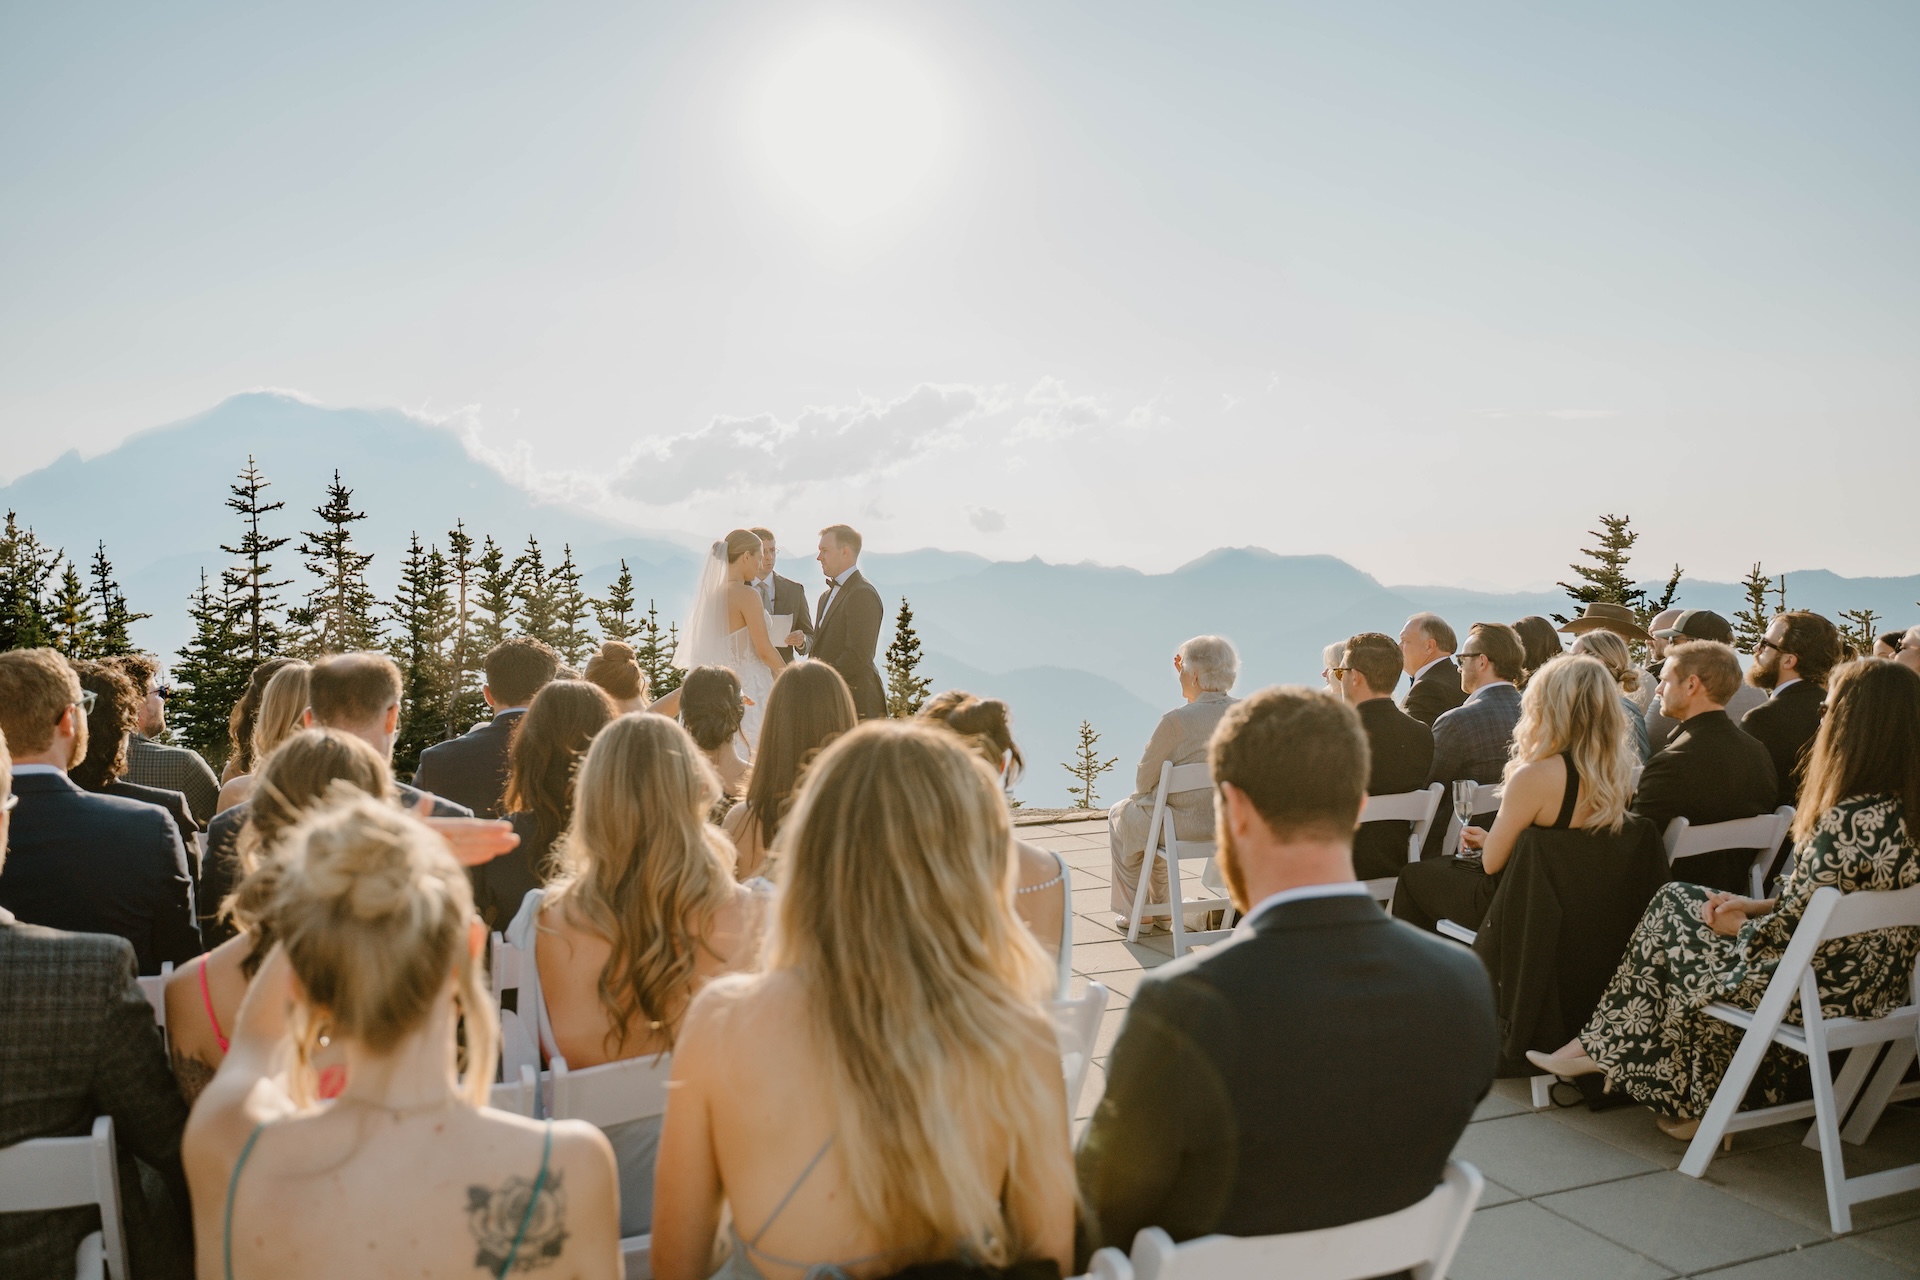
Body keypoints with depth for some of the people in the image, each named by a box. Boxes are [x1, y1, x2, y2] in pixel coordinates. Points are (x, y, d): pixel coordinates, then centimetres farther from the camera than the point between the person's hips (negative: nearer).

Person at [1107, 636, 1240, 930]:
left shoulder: (1175, 721, -24)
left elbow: (1144, 781, -12)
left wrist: (1144, 793, 11)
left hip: (1186, 823, -6)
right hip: (1230, 821, 6)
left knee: (1121, 816, 26)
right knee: (1153, 817, 35)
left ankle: (1135, 913, 32)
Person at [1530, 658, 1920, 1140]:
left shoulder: (1850, 819, -28)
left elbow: (1794, 930, -23)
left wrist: (1741, 924, -3)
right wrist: (1757, 906, 4)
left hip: (1823, 990, -9)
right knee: (1677, 899, 13)